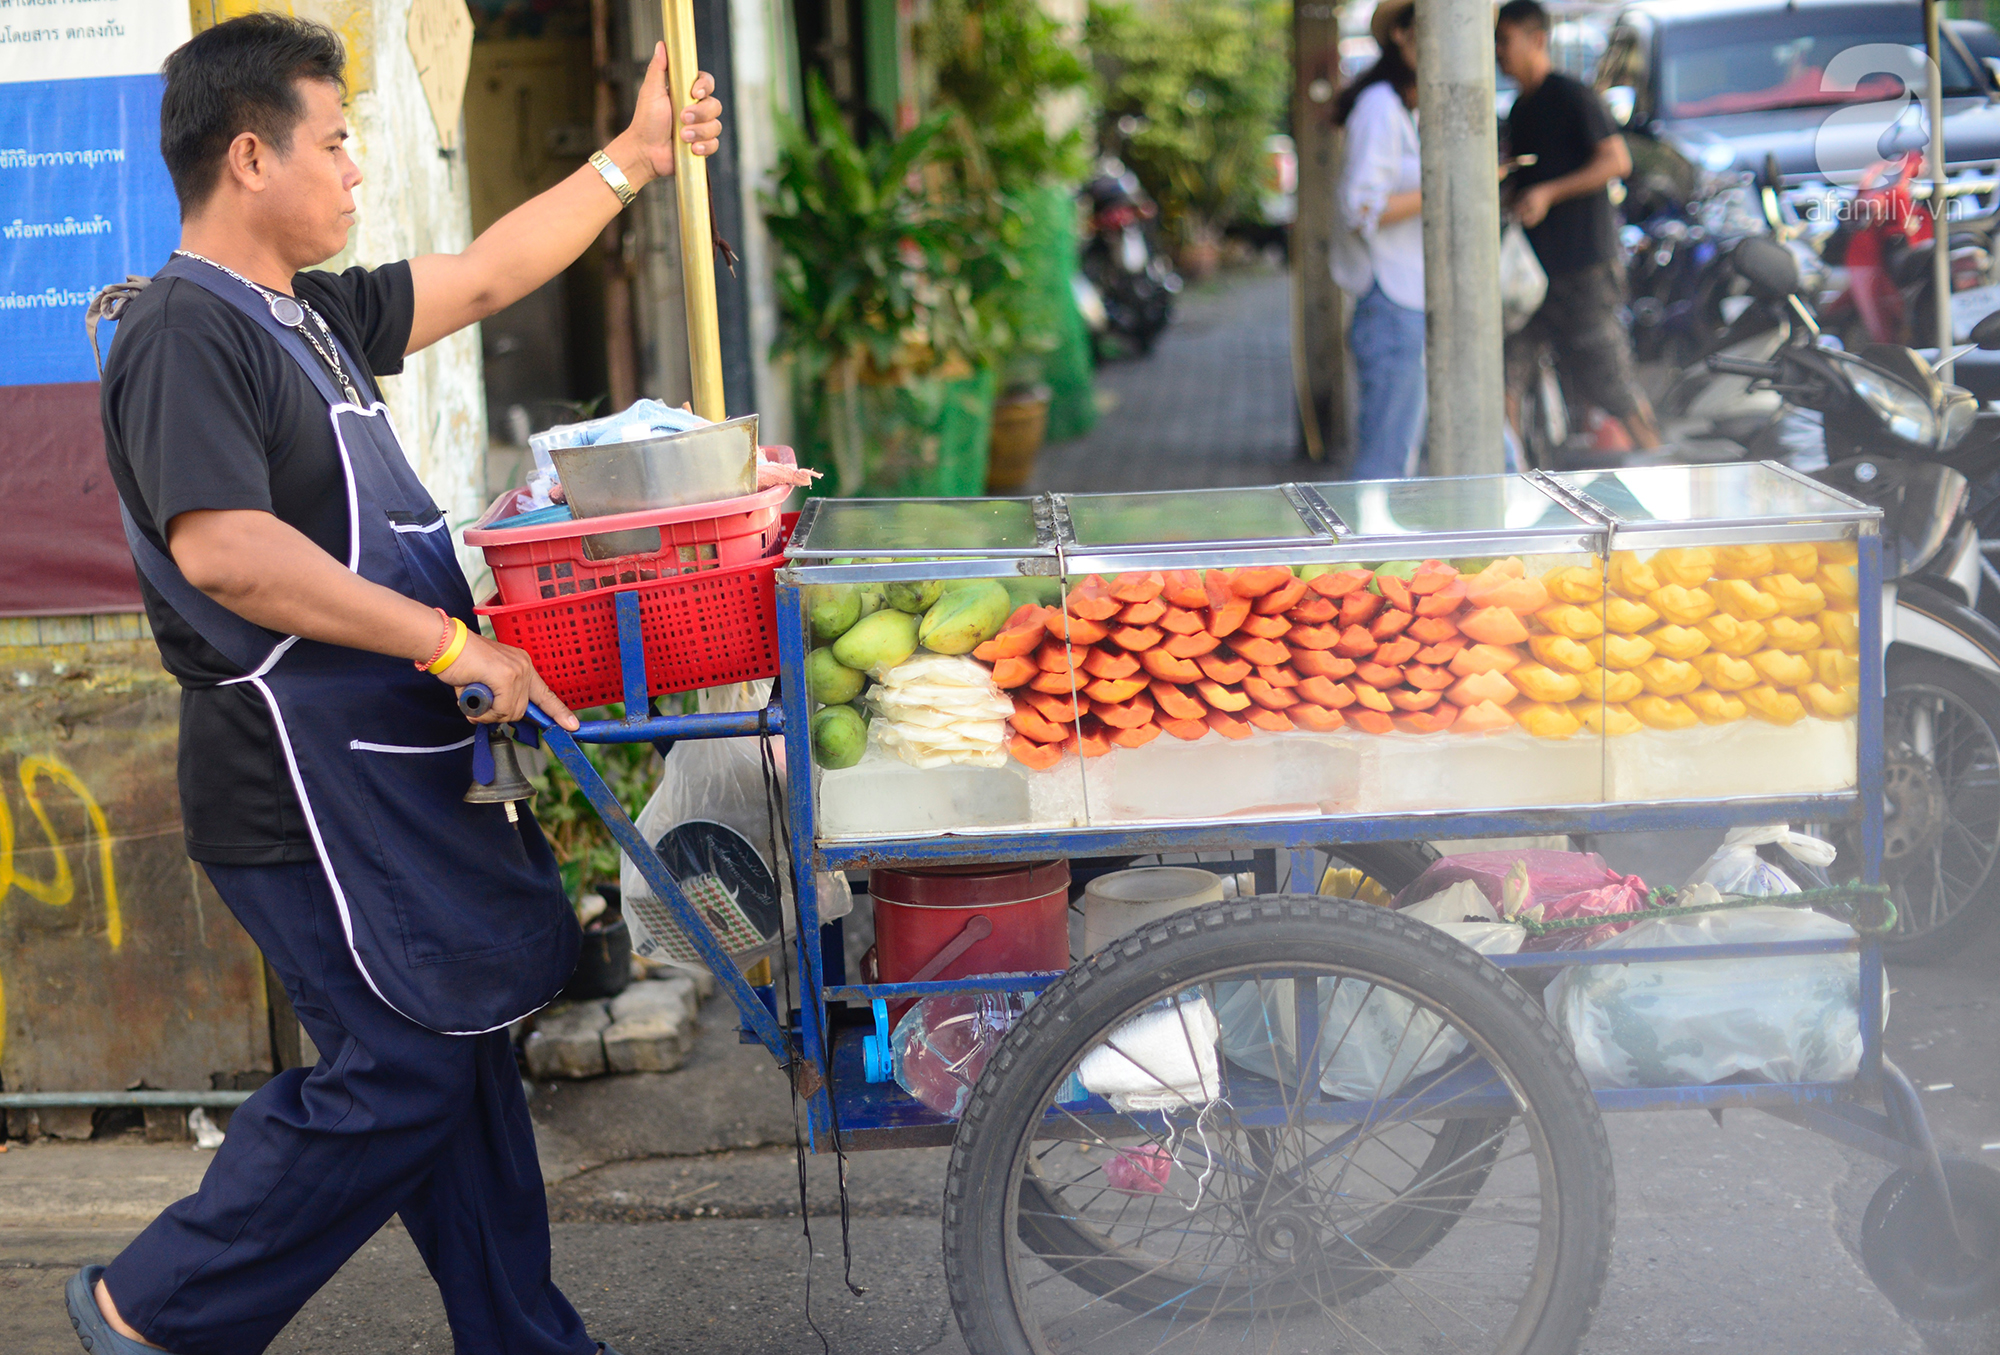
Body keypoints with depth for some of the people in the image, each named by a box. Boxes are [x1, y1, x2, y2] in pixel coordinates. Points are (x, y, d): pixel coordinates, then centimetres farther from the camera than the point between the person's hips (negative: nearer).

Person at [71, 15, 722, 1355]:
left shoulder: (307, 315, 14)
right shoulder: (185, 332, -16)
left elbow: (483, 276, 23)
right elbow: (223, 549, -27)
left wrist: (634, 158, 21)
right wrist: (449, 641, -26)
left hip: (400, 767, 10)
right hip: (313, 790, -10)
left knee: (461, 1052, 14)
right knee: (401, 1072, -5)